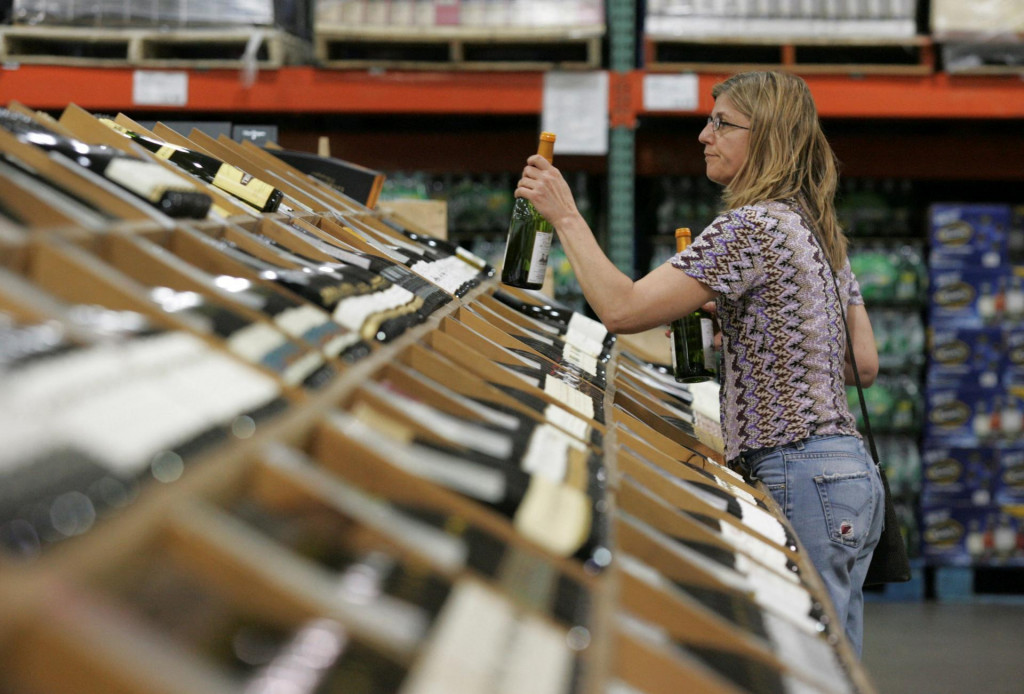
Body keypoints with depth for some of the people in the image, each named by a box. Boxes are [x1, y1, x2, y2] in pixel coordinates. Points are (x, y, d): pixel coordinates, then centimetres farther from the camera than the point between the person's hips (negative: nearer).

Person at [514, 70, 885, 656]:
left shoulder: (752, 228, -13)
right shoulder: (819, 232, 16)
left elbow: (622, 308, -18)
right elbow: (864, 365, 19)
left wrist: (566, 216, -7)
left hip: (800, 476, -10)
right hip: (851, 471, 10)